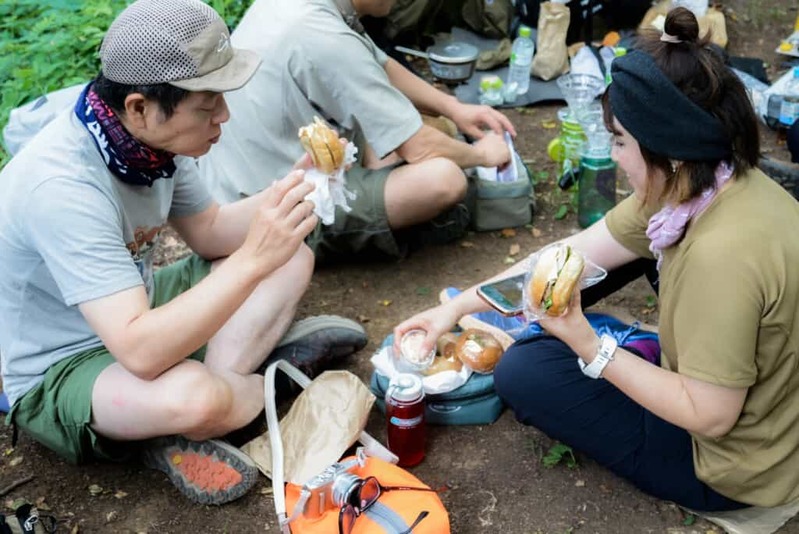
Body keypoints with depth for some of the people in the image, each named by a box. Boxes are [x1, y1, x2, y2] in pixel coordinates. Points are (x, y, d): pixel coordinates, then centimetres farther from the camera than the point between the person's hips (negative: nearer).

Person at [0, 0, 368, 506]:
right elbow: (141, 353, -40)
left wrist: (296, 182, -12)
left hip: (134, 314, 8)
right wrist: (254, 259, -41)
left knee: (293, 258, 1)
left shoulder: (152, 137, -10)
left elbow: (211, 232, 4)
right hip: (58, 375, -8)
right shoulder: (62, 187, -34)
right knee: (194, 397, -39)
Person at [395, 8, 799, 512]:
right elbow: (575, 252, -5)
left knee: (521, 372, -9)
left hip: (734, 469, -7)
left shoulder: (722, 253, -38)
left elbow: (709, 415, -28)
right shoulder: (702, 184, -10)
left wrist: (590, 349, -26)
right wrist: (458, 306, -2)